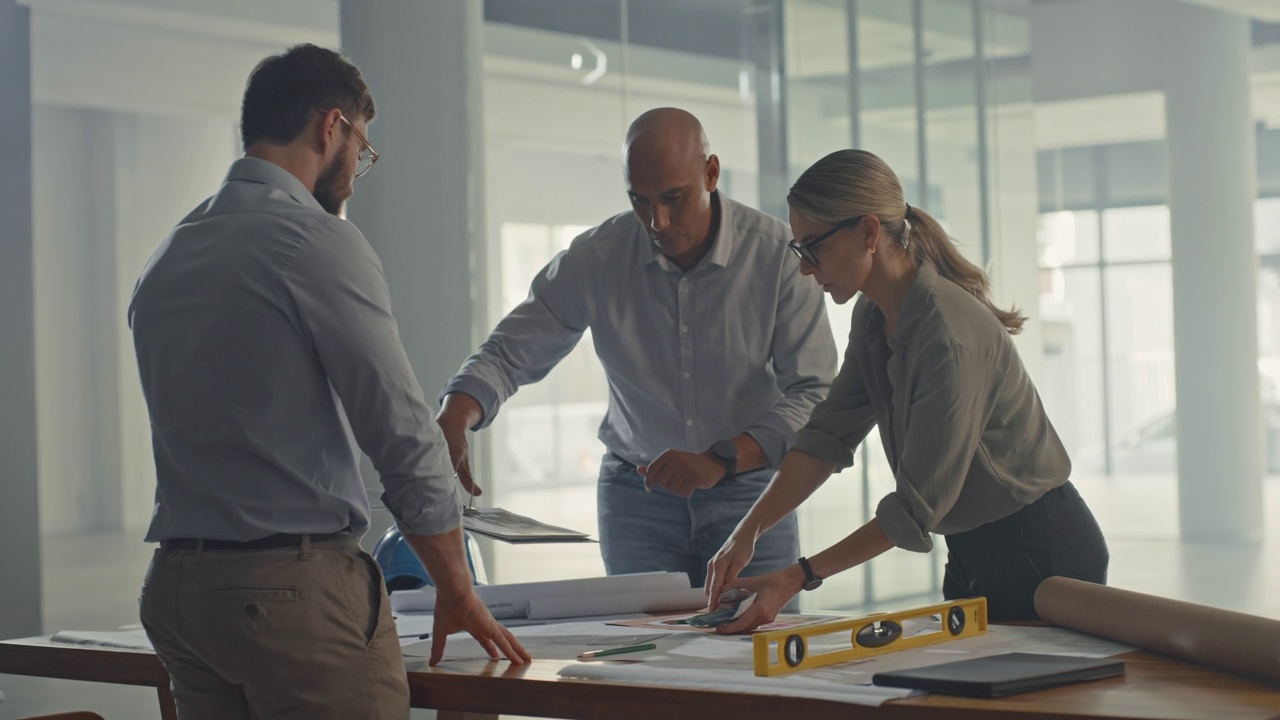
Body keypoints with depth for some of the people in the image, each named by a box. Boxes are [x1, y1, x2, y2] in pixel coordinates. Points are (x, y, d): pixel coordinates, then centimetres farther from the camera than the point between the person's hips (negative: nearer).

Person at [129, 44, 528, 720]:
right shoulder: (318, 241, -11)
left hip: (174, 584, 8)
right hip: (294, 587, -8)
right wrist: (457, 592, -1)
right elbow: (403, 434, -11)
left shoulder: (165, 257, 13)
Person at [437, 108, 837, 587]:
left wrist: (721, 460, -25)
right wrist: (454, 418, -24)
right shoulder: (596, 257, -7)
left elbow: (814, 394, -13)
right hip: (637, 492, 1)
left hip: (749, 486, -1)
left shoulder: (776, 253, -12)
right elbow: (508, 353, -3)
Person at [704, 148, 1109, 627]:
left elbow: (917, 507, -27)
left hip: (1040, 553, -9)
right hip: (973, 554, 9)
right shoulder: (873, 318, 1)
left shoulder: (949, 335, -28)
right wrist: (747, 532, -12)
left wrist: (798, 578, -26)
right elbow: (827, 437, 0)